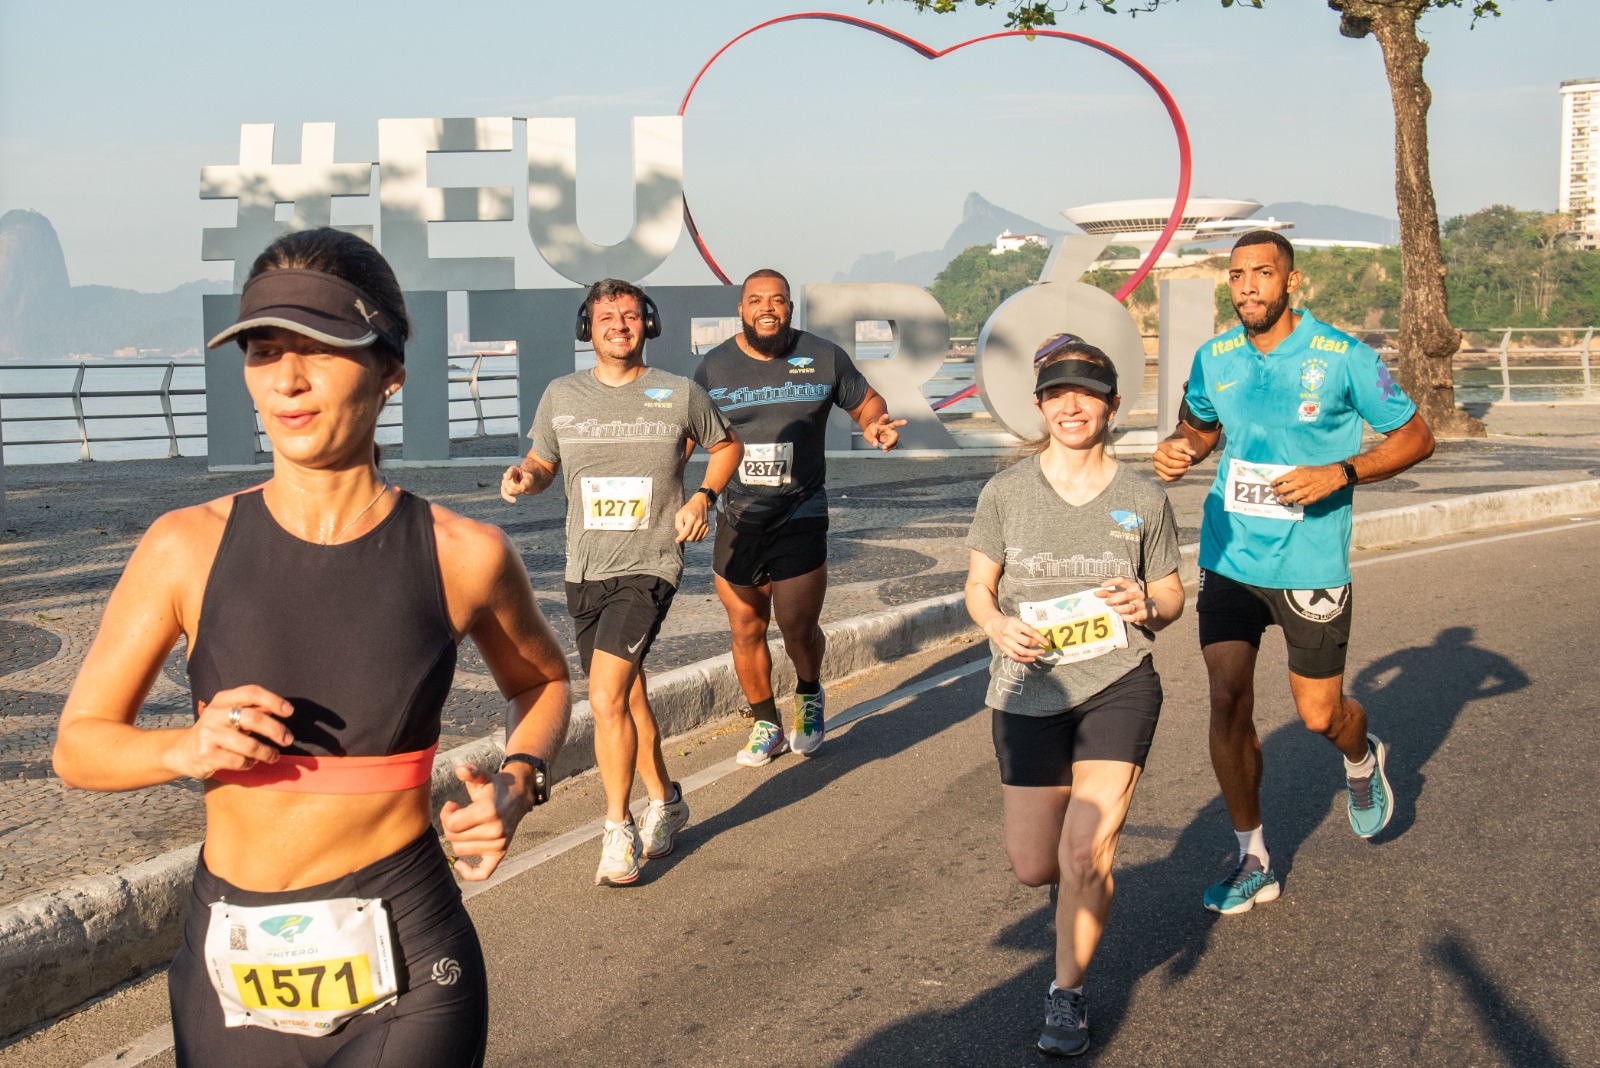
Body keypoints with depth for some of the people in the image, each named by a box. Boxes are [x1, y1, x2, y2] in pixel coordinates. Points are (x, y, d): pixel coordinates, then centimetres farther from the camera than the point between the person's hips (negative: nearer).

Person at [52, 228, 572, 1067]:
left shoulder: (462, 556, -7)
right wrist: (186, 748, -16)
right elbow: (78, 744, 4)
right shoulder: (186, 548, -6)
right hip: (234, 979, 2)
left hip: (405, 978, -2)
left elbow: (541, 682, 14)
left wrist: (518, 784, -5)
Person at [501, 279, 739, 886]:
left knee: (607, 700, -18)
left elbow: (725, 445, 16)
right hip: (584, 571, 4)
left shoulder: (679, 396, -1)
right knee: (628, 699, 16)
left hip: (649, 568, -4)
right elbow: (543, 463, 17)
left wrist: (703, 496, -1)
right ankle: (664, 802, 37)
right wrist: (523, 477, -6)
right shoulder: (561, 397, 4)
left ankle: (618, 831, -5)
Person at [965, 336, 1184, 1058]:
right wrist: (998, 627, -16)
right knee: (1033, 866, 6)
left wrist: (1145, 604, -15)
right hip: (1029, 693, 2)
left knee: (1083, 854, -14)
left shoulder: (1143, 499, -1)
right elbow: (978, 585, 6)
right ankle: (1086, 884, 45)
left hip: (1118, 684, -1)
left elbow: (1172, 596, 9)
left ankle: (1068, 993, 9)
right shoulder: (1006, 492, -2)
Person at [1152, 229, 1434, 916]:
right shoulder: (1214, 359, 3)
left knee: (1318, 715, 5)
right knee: (1227, 703, -3)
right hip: (1229, 557, 3)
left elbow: (1416, 438, -2)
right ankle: (1253, 861, 12)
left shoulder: (1342, 357, -9)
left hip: (1310, 563, -3)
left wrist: (1339, 474, -17)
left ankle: (1362, 758, 44)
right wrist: (1178, 450, -1)